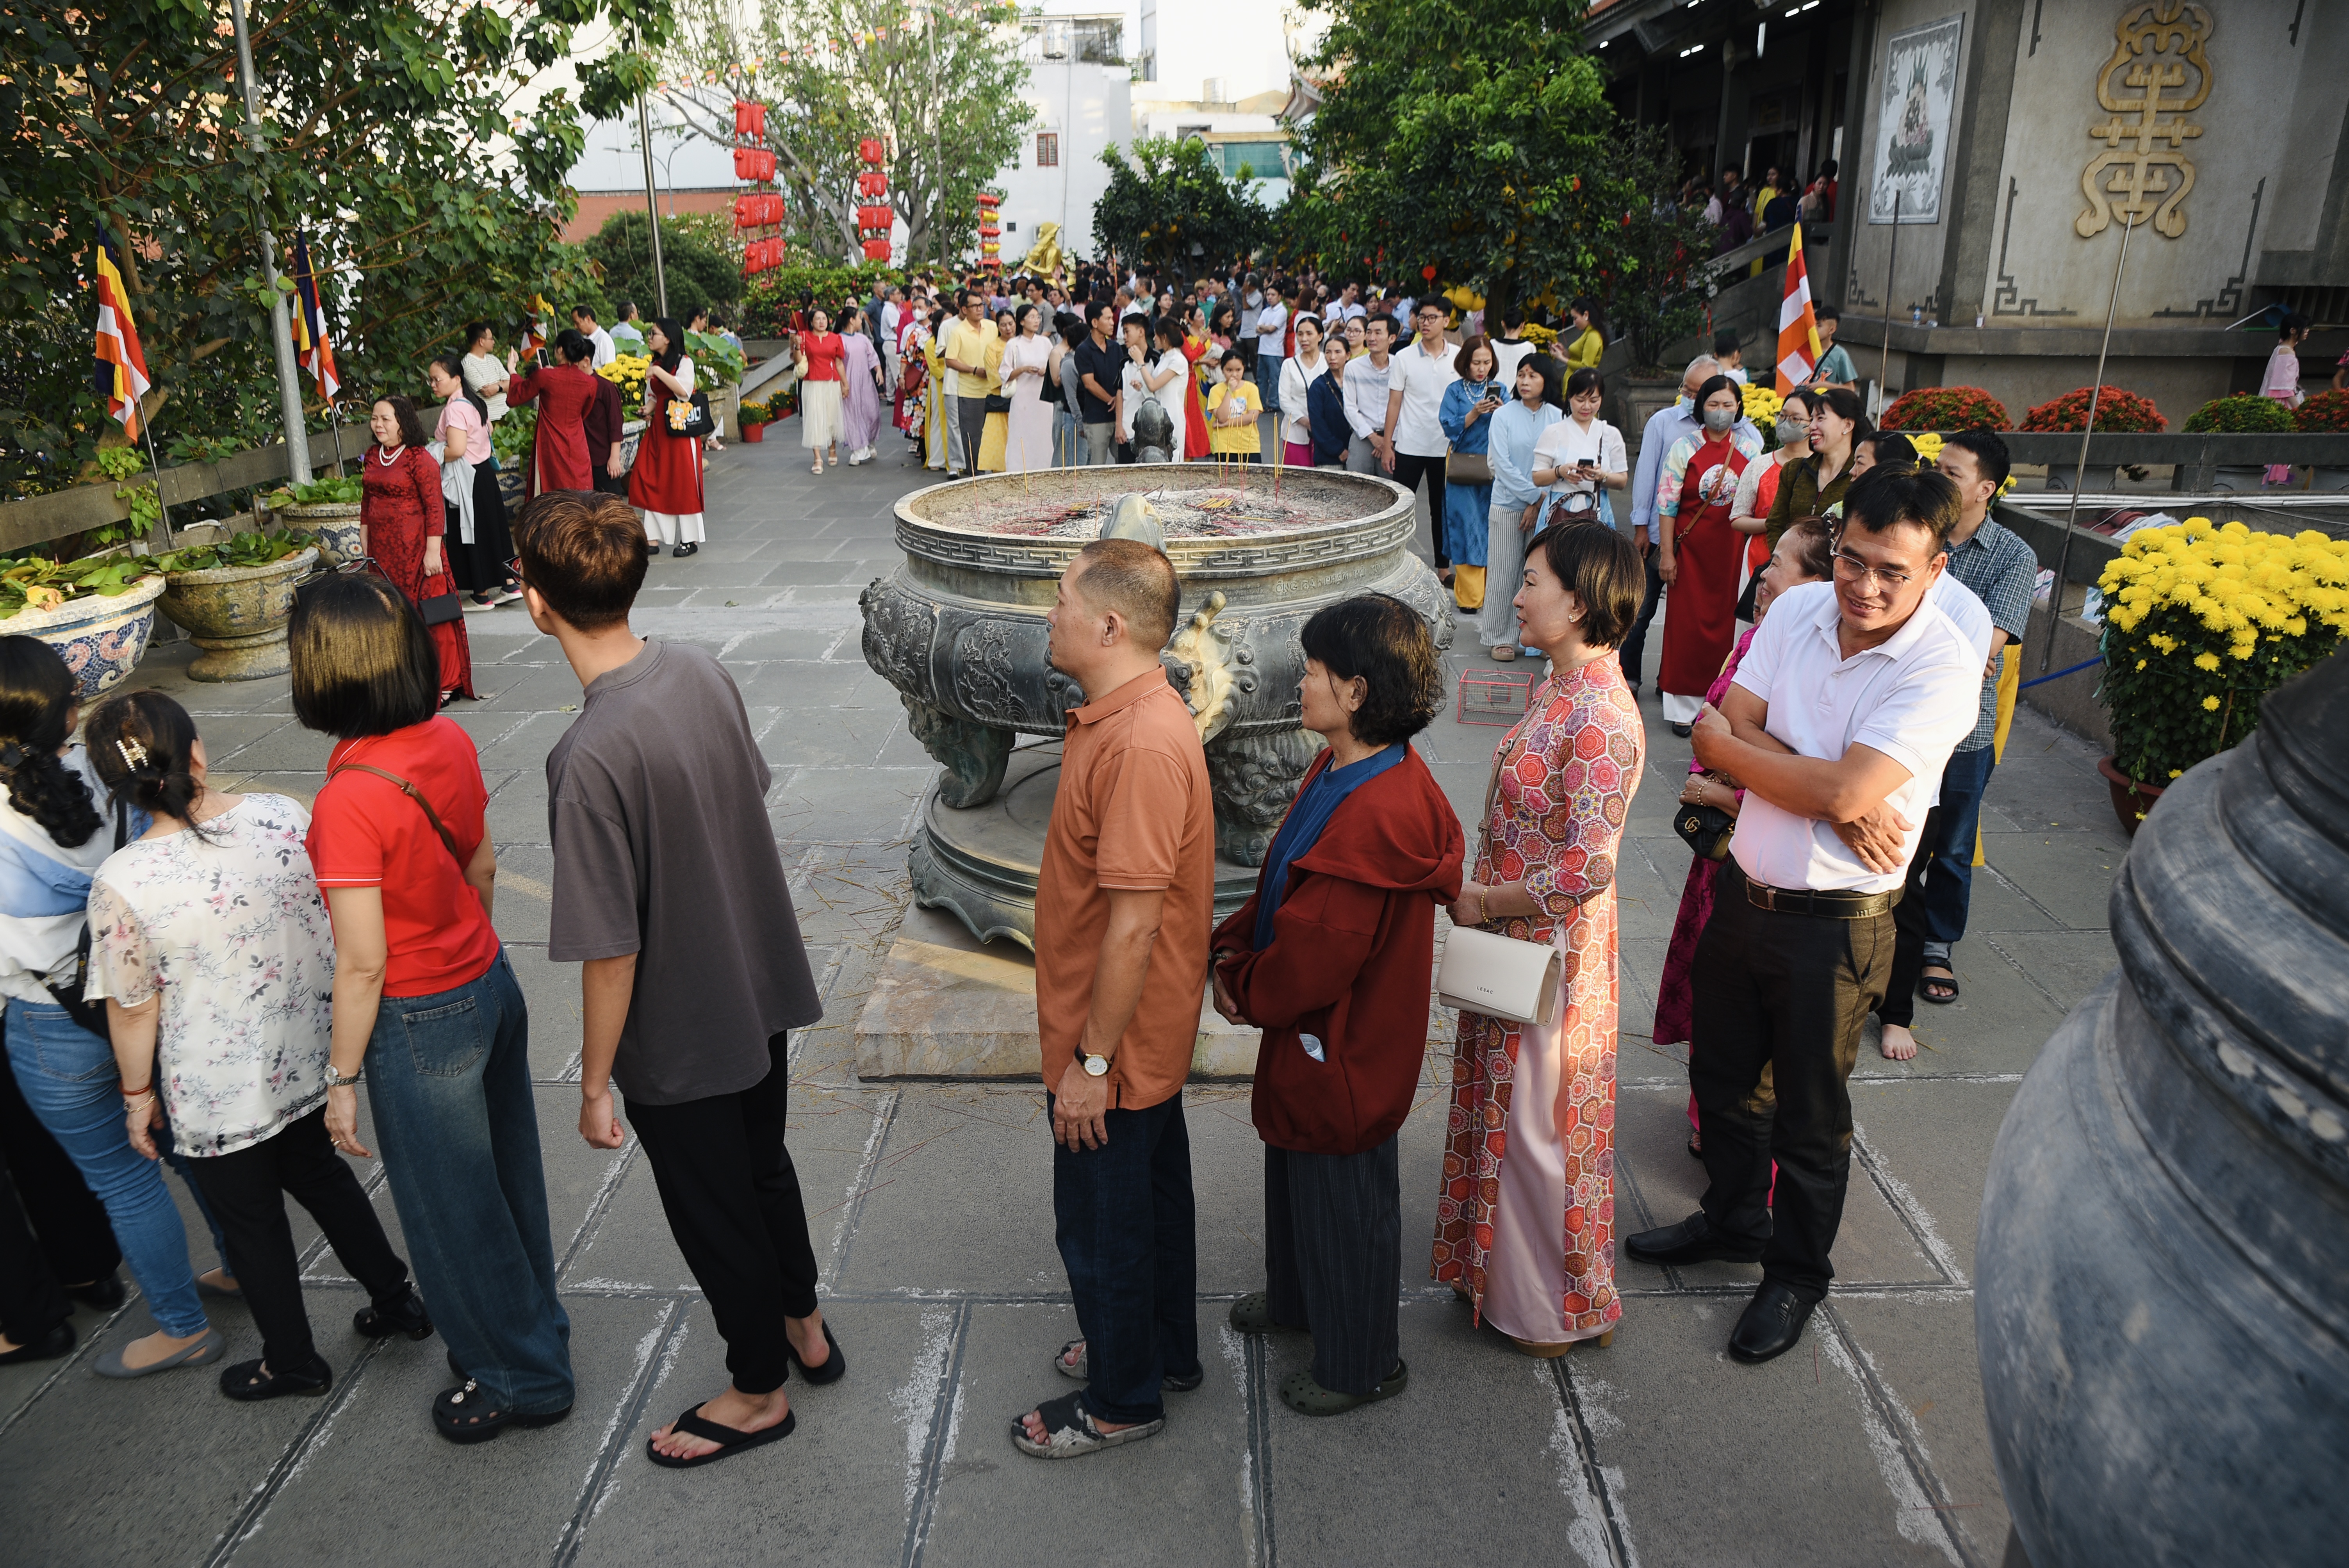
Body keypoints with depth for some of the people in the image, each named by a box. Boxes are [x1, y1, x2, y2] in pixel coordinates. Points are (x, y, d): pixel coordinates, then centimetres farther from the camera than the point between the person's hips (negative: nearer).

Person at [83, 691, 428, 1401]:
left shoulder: (122, 884, -25)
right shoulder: (283, 816, -14)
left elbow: (133, 1011, -14)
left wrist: (139, 1096, 3)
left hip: (220, 1094, -4)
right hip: (311, 1056, 4)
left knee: (252, 1221, 18)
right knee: (319, 1172, 29)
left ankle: (292, 1362, 39)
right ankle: (396, 1300, 42)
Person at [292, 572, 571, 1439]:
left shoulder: (350, 799, -28)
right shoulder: (451, 742, -7)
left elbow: (363, 963, -22)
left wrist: (341, 1079, -10)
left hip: (420, 1024, -7)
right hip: (491, 983, 7)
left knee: (454, 1212, 13)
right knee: (506, 1179, 25)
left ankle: (523, 1377, 32)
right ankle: (532, 1326, 46)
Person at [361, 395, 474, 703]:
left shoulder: (419, 460, -12)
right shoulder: (372, 457, 10)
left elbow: (435, 507, -14)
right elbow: (367, 502, 19)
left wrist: (433, 551, -18)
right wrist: (364, 542, 18)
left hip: (415, 547, -7)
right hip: (382, 548, 7)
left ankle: (445, 685, 5)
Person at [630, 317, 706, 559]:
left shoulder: (684, 362, -6)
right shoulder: (654, 364, 15)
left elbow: (684, 391, -20)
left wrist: (659, 372, -21)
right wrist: (649, 409, 2)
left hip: (679, 429, -7)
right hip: (657, 428, 7)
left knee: (683, 483, -3)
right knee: (651, 482, 1)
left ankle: (690, 540, 6)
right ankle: (653, 538, 4)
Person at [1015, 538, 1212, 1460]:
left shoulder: (1141, 746, -30)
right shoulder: (1134, 715, 3)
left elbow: (1133, 927, -29)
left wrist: (1092, 1060, -22)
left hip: (1117, 1045, -10)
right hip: (1147, 1036, 10)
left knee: (1101, 1225, 9)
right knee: (1152, 1191, 24)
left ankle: (1123, 1402, 30)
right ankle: (1165, 1353, 44)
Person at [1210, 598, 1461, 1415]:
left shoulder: (1378, 813, -33)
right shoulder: (1340, 769, -1)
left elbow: (1316, 949, -29)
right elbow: (1281, 883, 10)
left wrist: (1247, 991, -13)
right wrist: (1232, 948, 0)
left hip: (1346, 1047, -10)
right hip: (1314, 1027, 10)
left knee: (1343, 1195, 10)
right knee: (1295, 1164, 29)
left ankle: (1360, 1363, 33)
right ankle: (1296, 1295, 54)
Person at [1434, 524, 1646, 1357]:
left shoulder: (1602, 721, -26)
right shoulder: (1559, 688, 4)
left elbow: (1588, 869, -26)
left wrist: (1485, 901, -15)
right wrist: (1479, 893, 8)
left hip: (1551, 953, -9)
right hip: (1509, 943, 9)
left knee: (1536, 1125, 8)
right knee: (1504, 1110, 21)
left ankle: (1556, 1307, 29)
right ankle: (1503, 1273, 41)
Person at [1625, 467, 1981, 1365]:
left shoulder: (1944, 667, -20)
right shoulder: (1798, 609, -3)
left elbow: (1845, 791, -28)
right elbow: (1731, 729, -9)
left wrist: (1728, 746, -13)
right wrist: (1838, 804, -23)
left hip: (1834, 922, -5)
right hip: (1743, 887, 5)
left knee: (1810, 1115, 12)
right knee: (1724, 1077, 22)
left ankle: (1797, 1275, 36)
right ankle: (1732, 1219, 47)